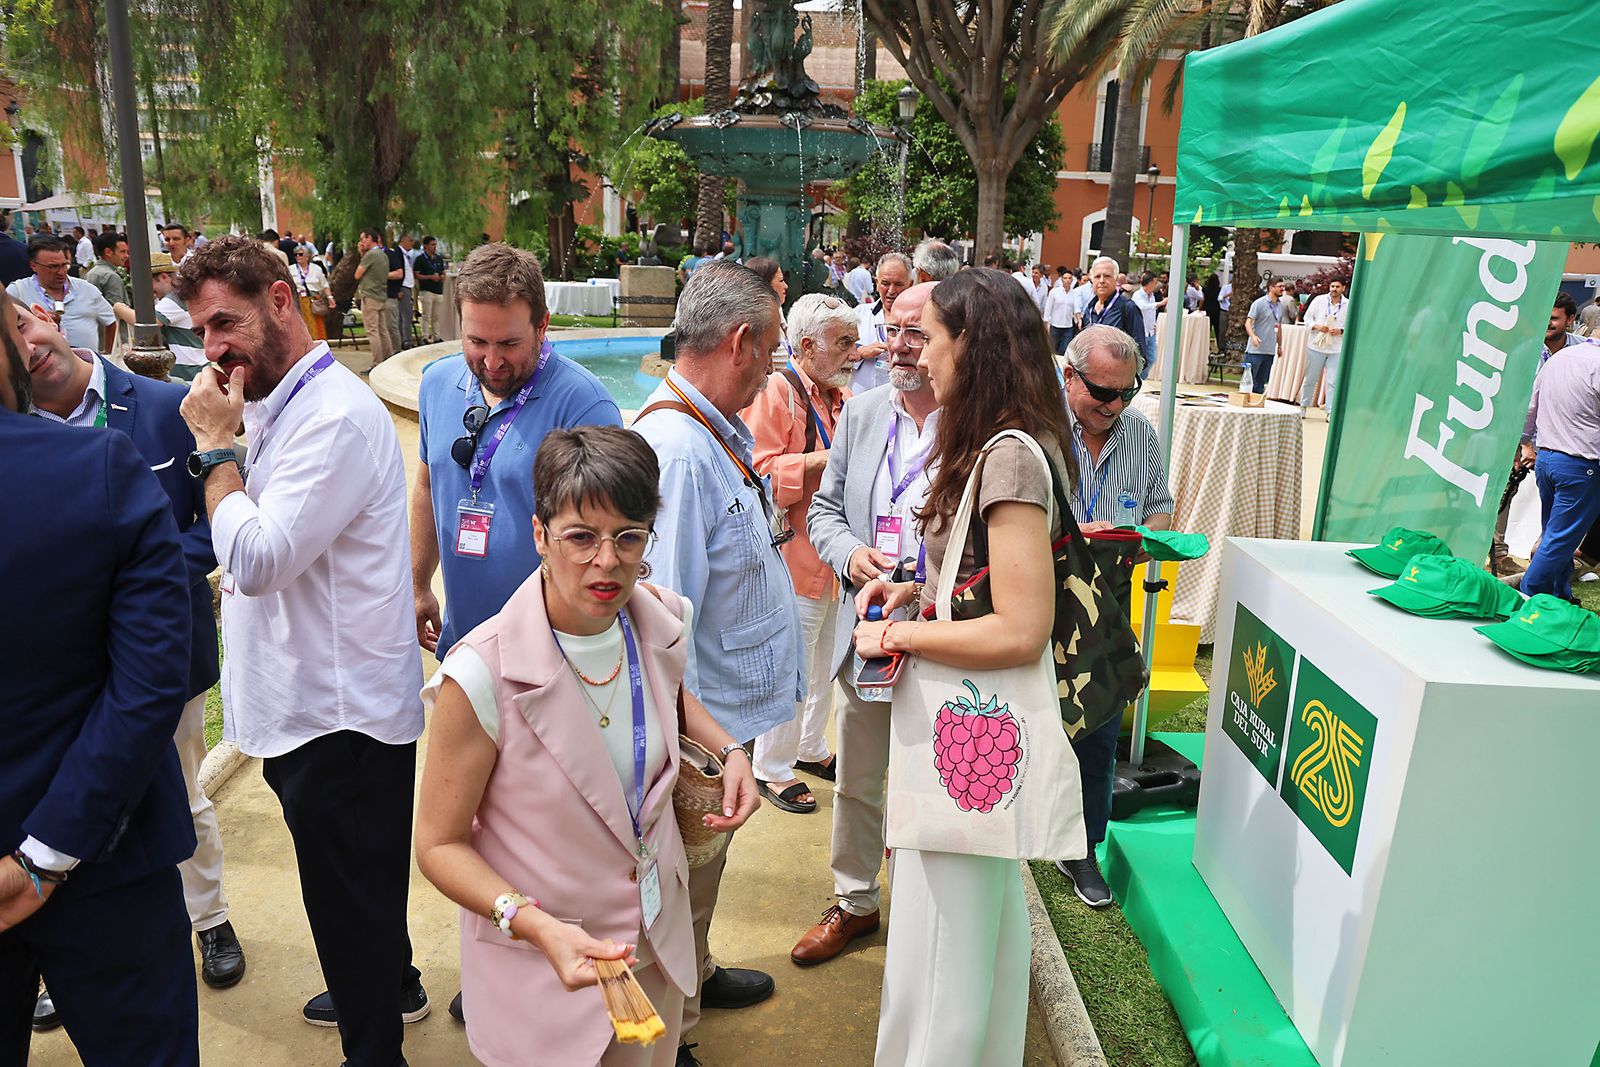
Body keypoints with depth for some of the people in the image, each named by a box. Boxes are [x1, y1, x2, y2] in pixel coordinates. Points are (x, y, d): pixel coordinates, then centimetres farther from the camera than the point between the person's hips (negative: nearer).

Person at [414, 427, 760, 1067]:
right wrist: (537, 925, -31)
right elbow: (438, 845, -17)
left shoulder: (660, 623, -11)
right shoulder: (481, 677, -27)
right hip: (542, 967, -5)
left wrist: (729, 750, -2)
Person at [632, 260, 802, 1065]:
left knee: (704, 862, 30)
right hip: (699, 722, -10)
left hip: (727, 705, 10)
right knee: (683, 882, 13)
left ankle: (693, 975, 54)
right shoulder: (676, 450, -29)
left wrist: (776, 523, 6)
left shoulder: (719, 432, 3)